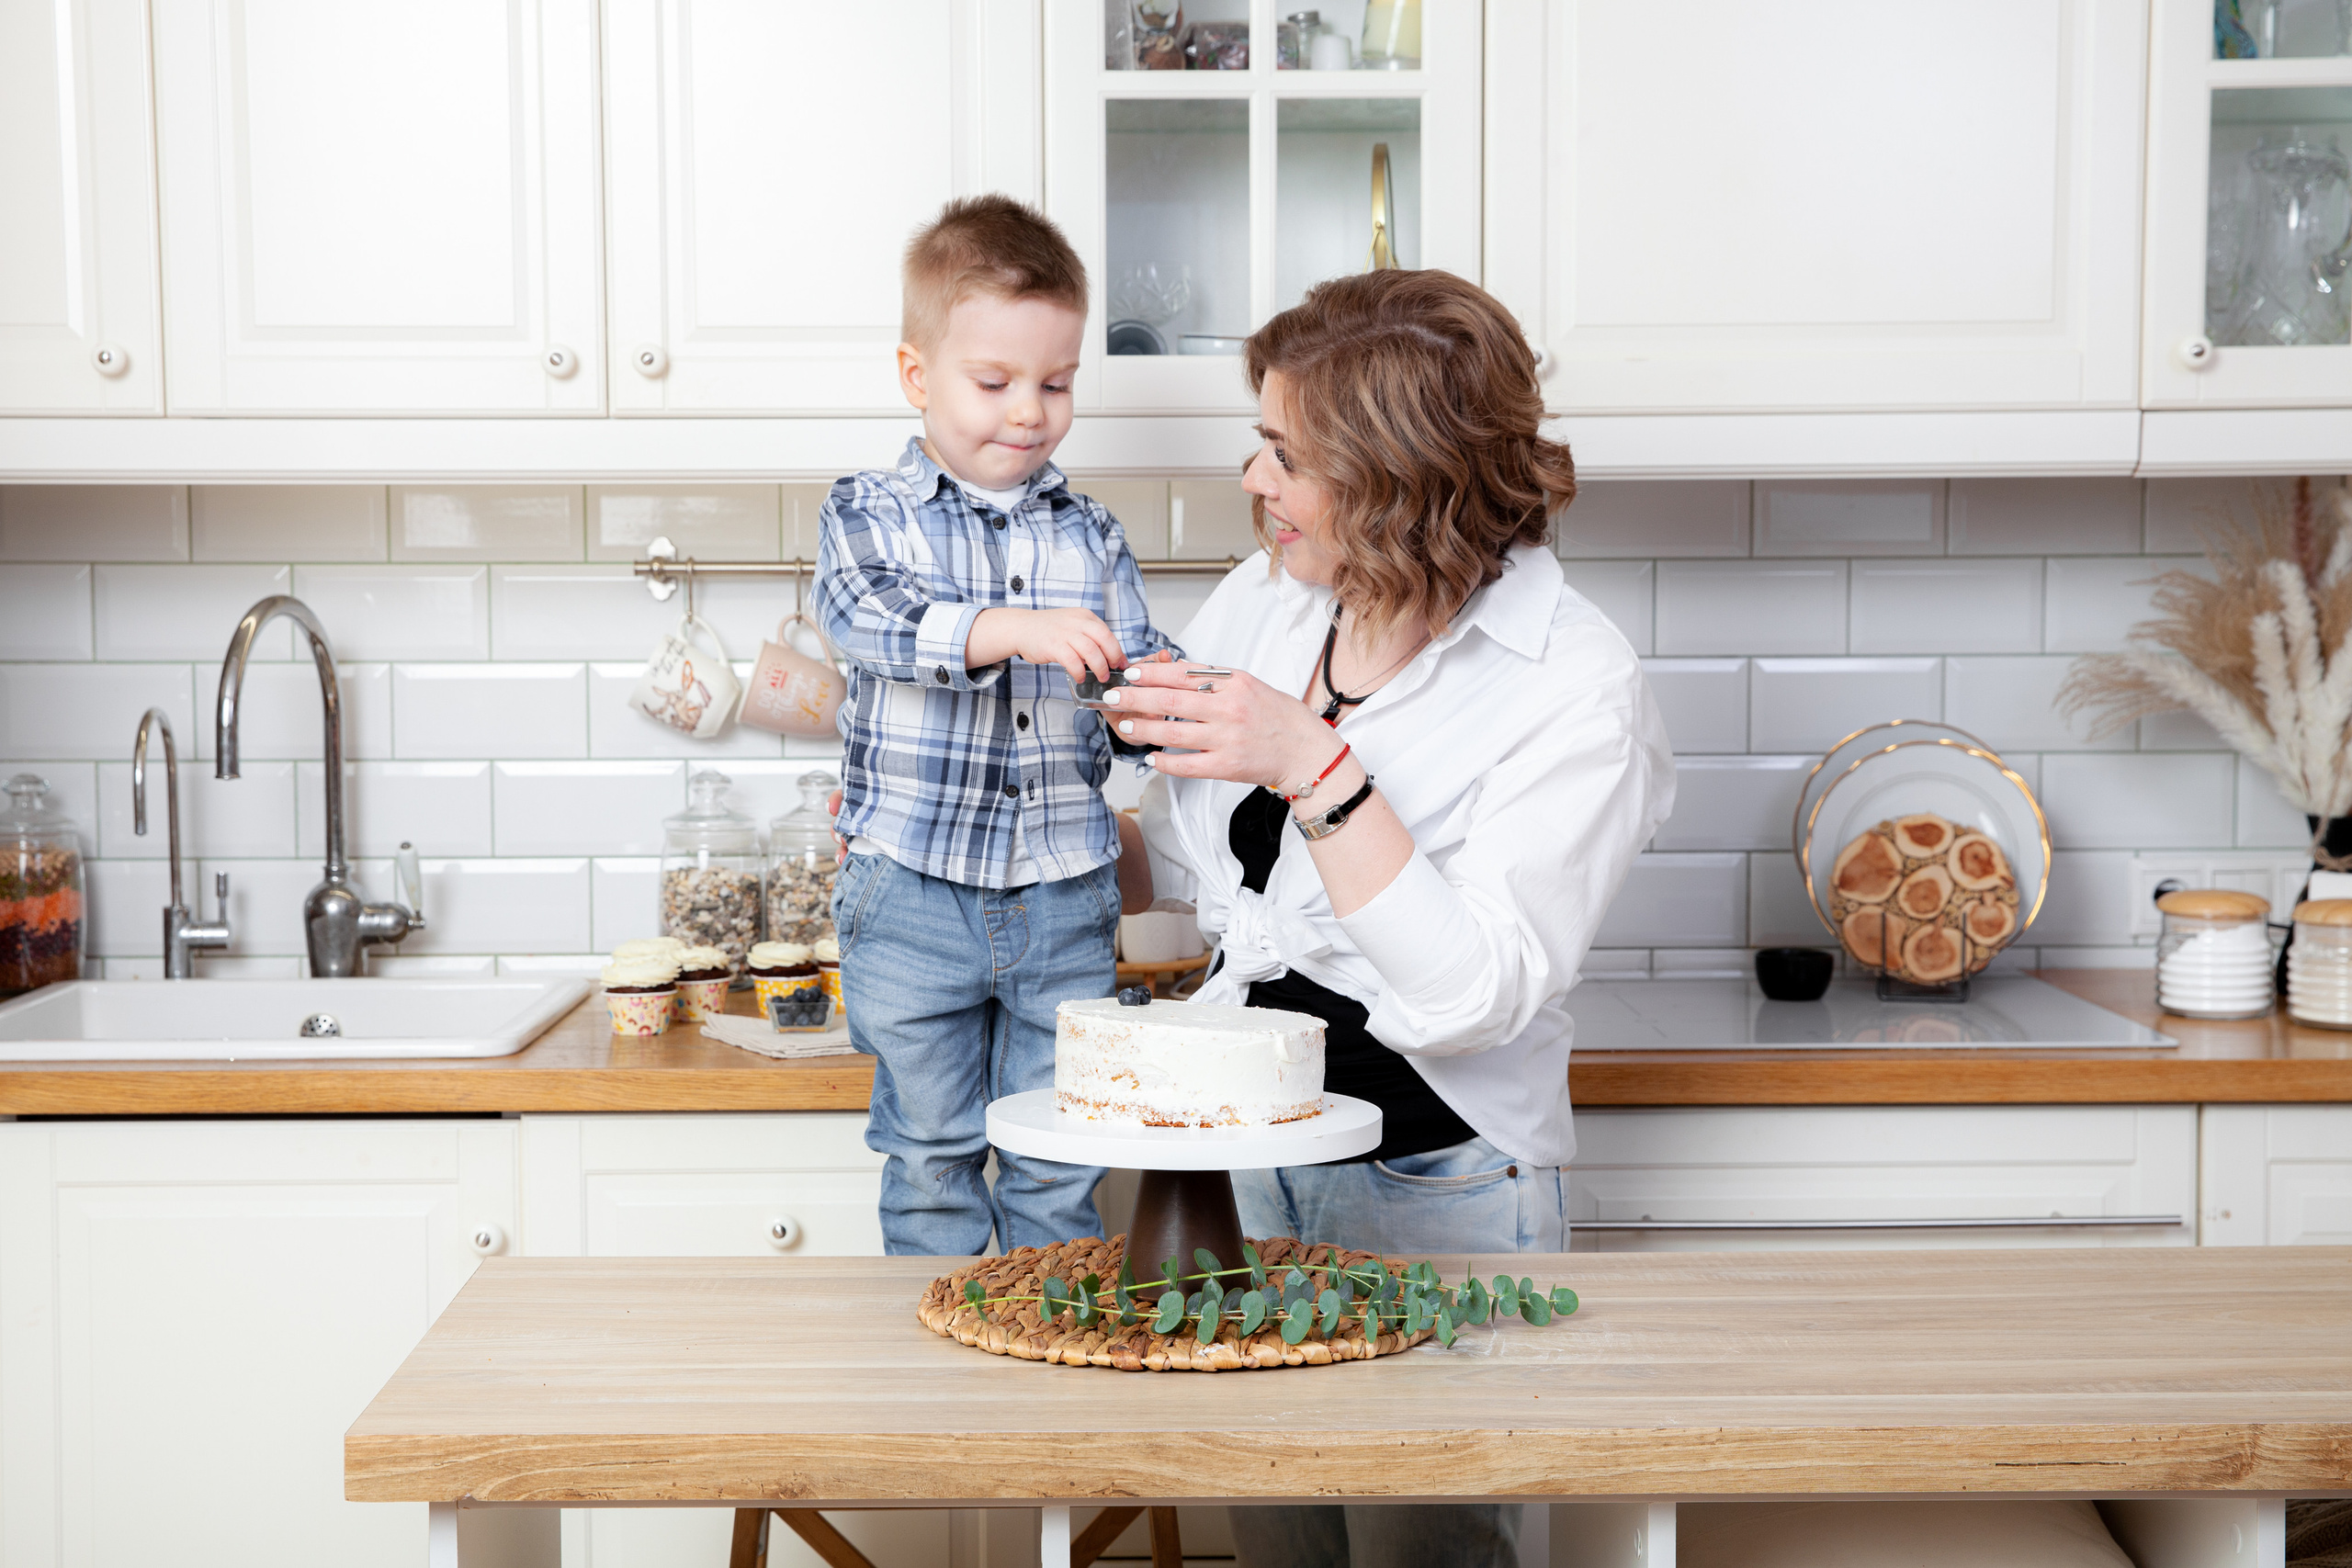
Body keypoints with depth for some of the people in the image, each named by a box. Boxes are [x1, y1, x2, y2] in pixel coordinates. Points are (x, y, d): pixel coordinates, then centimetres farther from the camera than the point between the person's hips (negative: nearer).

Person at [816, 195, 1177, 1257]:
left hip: (1065, 901, 2)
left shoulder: (1090, 538, 8)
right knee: (932, 1160, 9)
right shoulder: (871, 516, 0)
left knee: (1060, 1170, 9)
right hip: (914, 898, -2)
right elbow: (871, 620, -20)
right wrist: (1007, 628, -37)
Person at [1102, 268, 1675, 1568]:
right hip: (1251, 1159, 5)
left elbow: (1473, 997, -24)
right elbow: (1170, 859, 17)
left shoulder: (1577, 693, -15)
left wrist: (1318, 769, -27)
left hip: (1436, 1196, -5)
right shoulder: (1260, 602, 3)